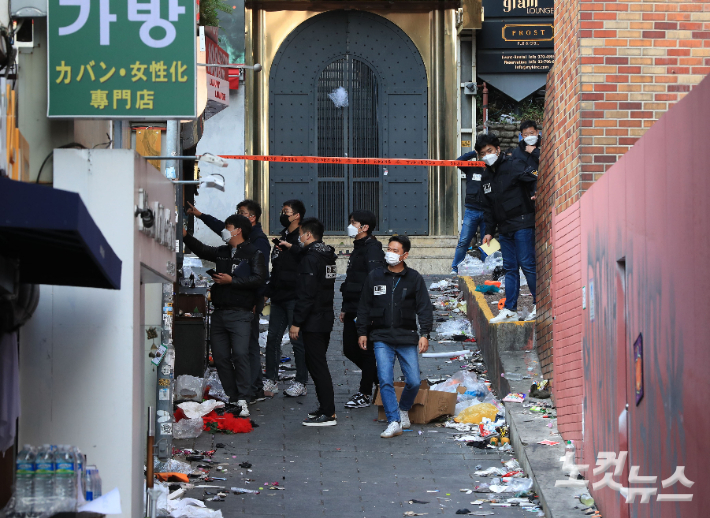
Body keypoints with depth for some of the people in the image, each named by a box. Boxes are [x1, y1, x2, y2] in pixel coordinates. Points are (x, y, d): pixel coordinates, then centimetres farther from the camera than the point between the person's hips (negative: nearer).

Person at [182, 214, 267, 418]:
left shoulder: (254, 254, -2)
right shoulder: (221, 252, 19)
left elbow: (258, 279, -13)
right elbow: (201, 250, 28)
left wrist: (232, 281, -14)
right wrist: (185, 235, 18)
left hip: (240, 314, -7)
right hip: (219, 313, 7)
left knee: (240, 355, -16)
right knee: (220, 357, 4)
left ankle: (242, 401, -14)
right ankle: (233, 398, 11)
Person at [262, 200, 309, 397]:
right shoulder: (282, 237, 20)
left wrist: (290, 247, -25)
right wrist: (267, 292, 25)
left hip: (295, 298, -9)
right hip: (279, 298, 9)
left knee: (298, 340, -3)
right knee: (272, 338, 7)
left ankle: (300, 383, 2)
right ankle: (270, 381, 13)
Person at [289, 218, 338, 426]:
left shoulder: (310, 259, -17)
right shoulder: (328, 256, 12)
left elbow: (306, 294, -21)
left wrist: (296, 322, -17)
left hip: (313, 321, -10)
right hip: (326, 318, 10)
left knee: (317, 366, -7)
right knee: (318, 364, 18)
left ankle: (328, 414, -7)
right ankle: (325, 407, 23)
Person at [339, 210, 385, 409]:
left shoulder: (372, 249, -13)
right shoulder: (358, 248, 18)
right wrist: (345, 308, 22)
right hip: (353, 310, 10)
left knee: (366, 351, -2)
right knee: (350, 349, 11)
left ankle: (365, 394, 6)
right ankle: (380, 380, 26)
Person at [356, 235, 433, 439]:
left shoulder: (414, 279, 2)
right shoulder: (375, 277, 5)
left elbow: (424, 308, 2)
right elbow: (364, 306, 12)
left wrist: (424, 334, -7)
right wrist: (362, 332, 9)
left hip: (407, 338, 0)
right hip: (382, 339, 0)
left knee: (413, 381, -1)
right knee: (385, 380, -12)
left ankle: (404, 409, 28)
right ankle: (394, 422, -8)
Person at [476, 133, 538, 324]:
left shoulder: (513, 166, -6)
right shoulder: (486, 176, 17)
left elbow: (536, 178, -16)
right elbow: (488, 208, 23)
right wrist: (489, 231, 19)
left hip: (522, 225, -7)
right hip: (504, 229, 7)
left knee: (527, 264, -8)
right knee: (510, 268, 7)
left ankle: (540, 305, 1)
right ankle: (510, 310, 8)